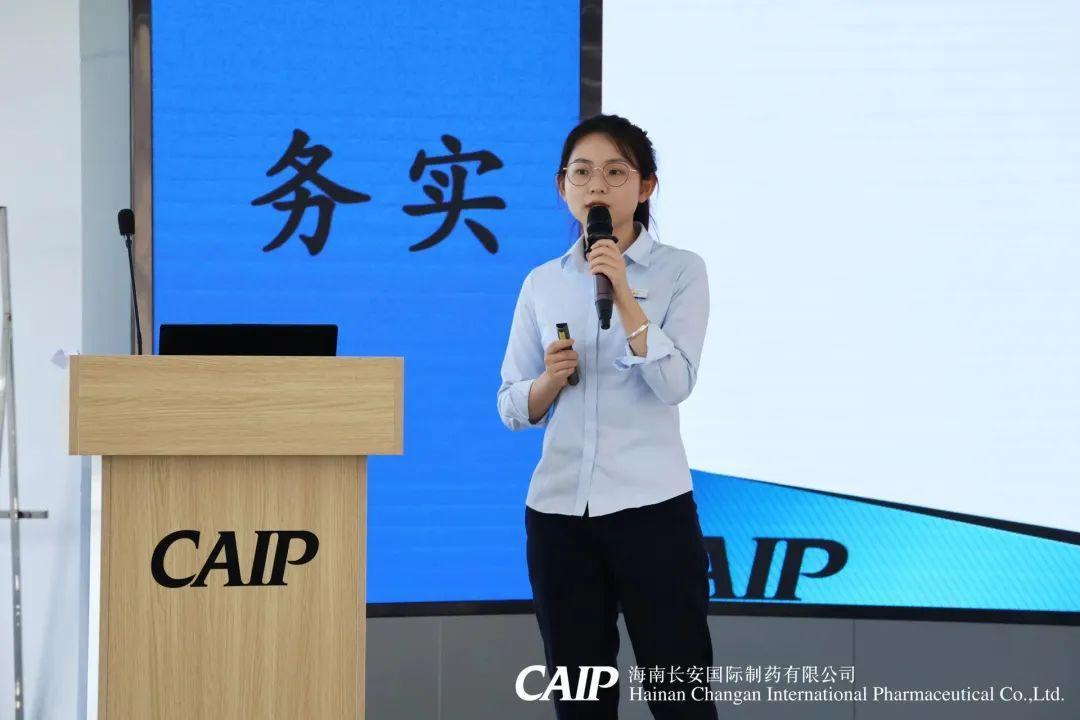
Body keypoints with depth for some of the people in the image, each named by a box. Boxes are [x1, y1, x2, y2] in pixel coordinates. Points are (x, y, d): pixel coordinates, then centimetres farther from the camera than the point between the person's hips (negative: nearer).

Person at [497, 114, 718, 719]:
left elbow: (675, 385, -13)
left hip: (651, 509, -4)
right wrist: (550, 378, -10)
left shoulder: (680, 270, -1)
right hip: (558, 511, 4)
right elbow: (513, 409, 10)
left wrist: (623, 293, -19)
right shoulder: (542, 283, 9)